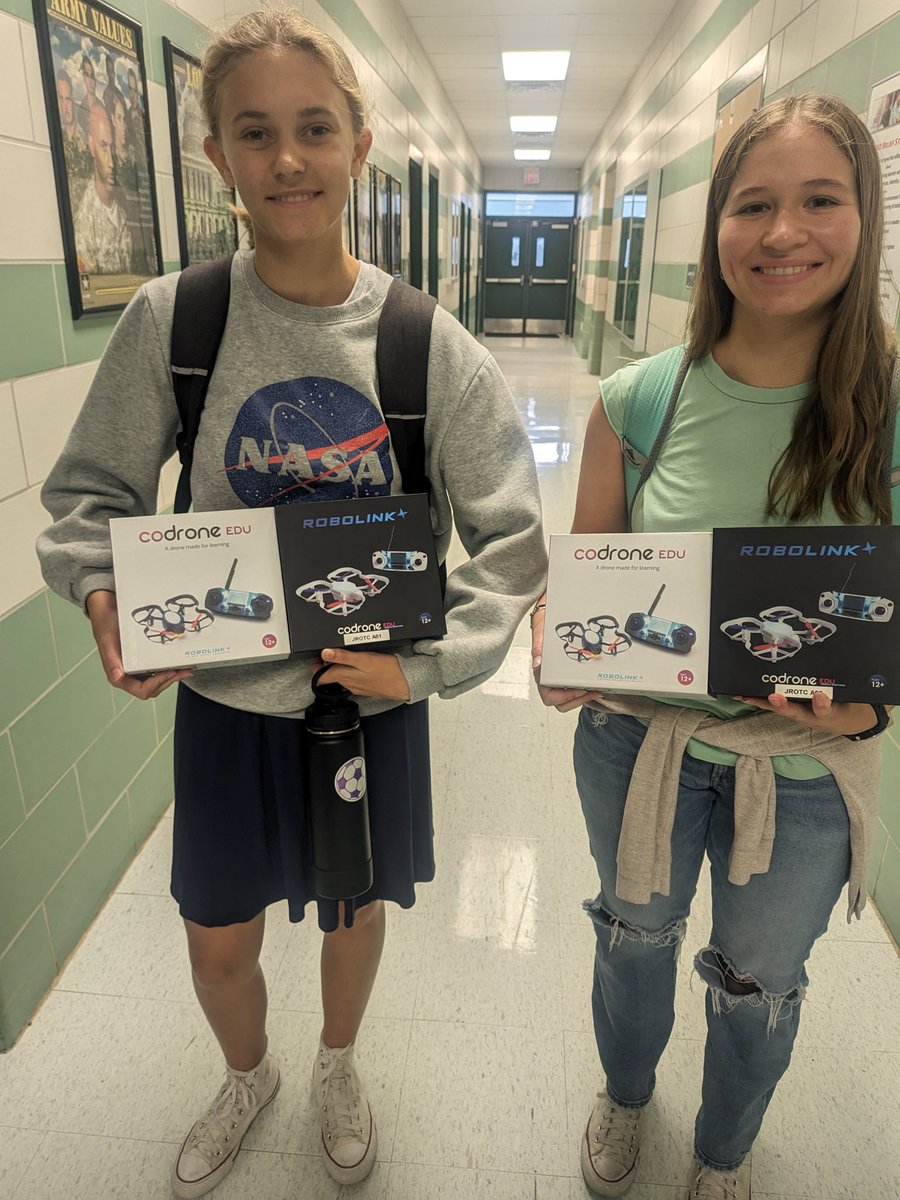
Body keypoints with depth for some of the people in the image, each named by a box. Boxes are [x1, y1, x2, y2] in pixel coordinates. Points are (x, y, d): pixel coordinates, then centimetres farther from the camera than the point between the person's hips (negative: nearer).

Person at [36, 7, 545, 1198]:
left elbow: (510, 534, -9)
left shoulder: (426, 341, -11)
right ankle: (247, 1078, 56)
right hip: (227, 696, 1)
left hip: (376, 696, 0)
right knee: (218, 940, 18)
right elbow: (91, 492, 0)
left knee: (355, 910, 22)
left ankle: (337, 1067, 57)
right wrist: (106, 597, -18)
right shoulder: (170, 320, -9)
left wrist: (428, 658, -20)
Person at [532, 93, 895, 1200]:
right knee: (636, 933, 27)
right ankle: (624, 1096, 63)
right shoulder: (637, 400, -13)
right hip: (636, 741, 1)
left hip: (806, 771, 0)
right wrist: (554, 653, -21)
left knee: (758, 983, 24)